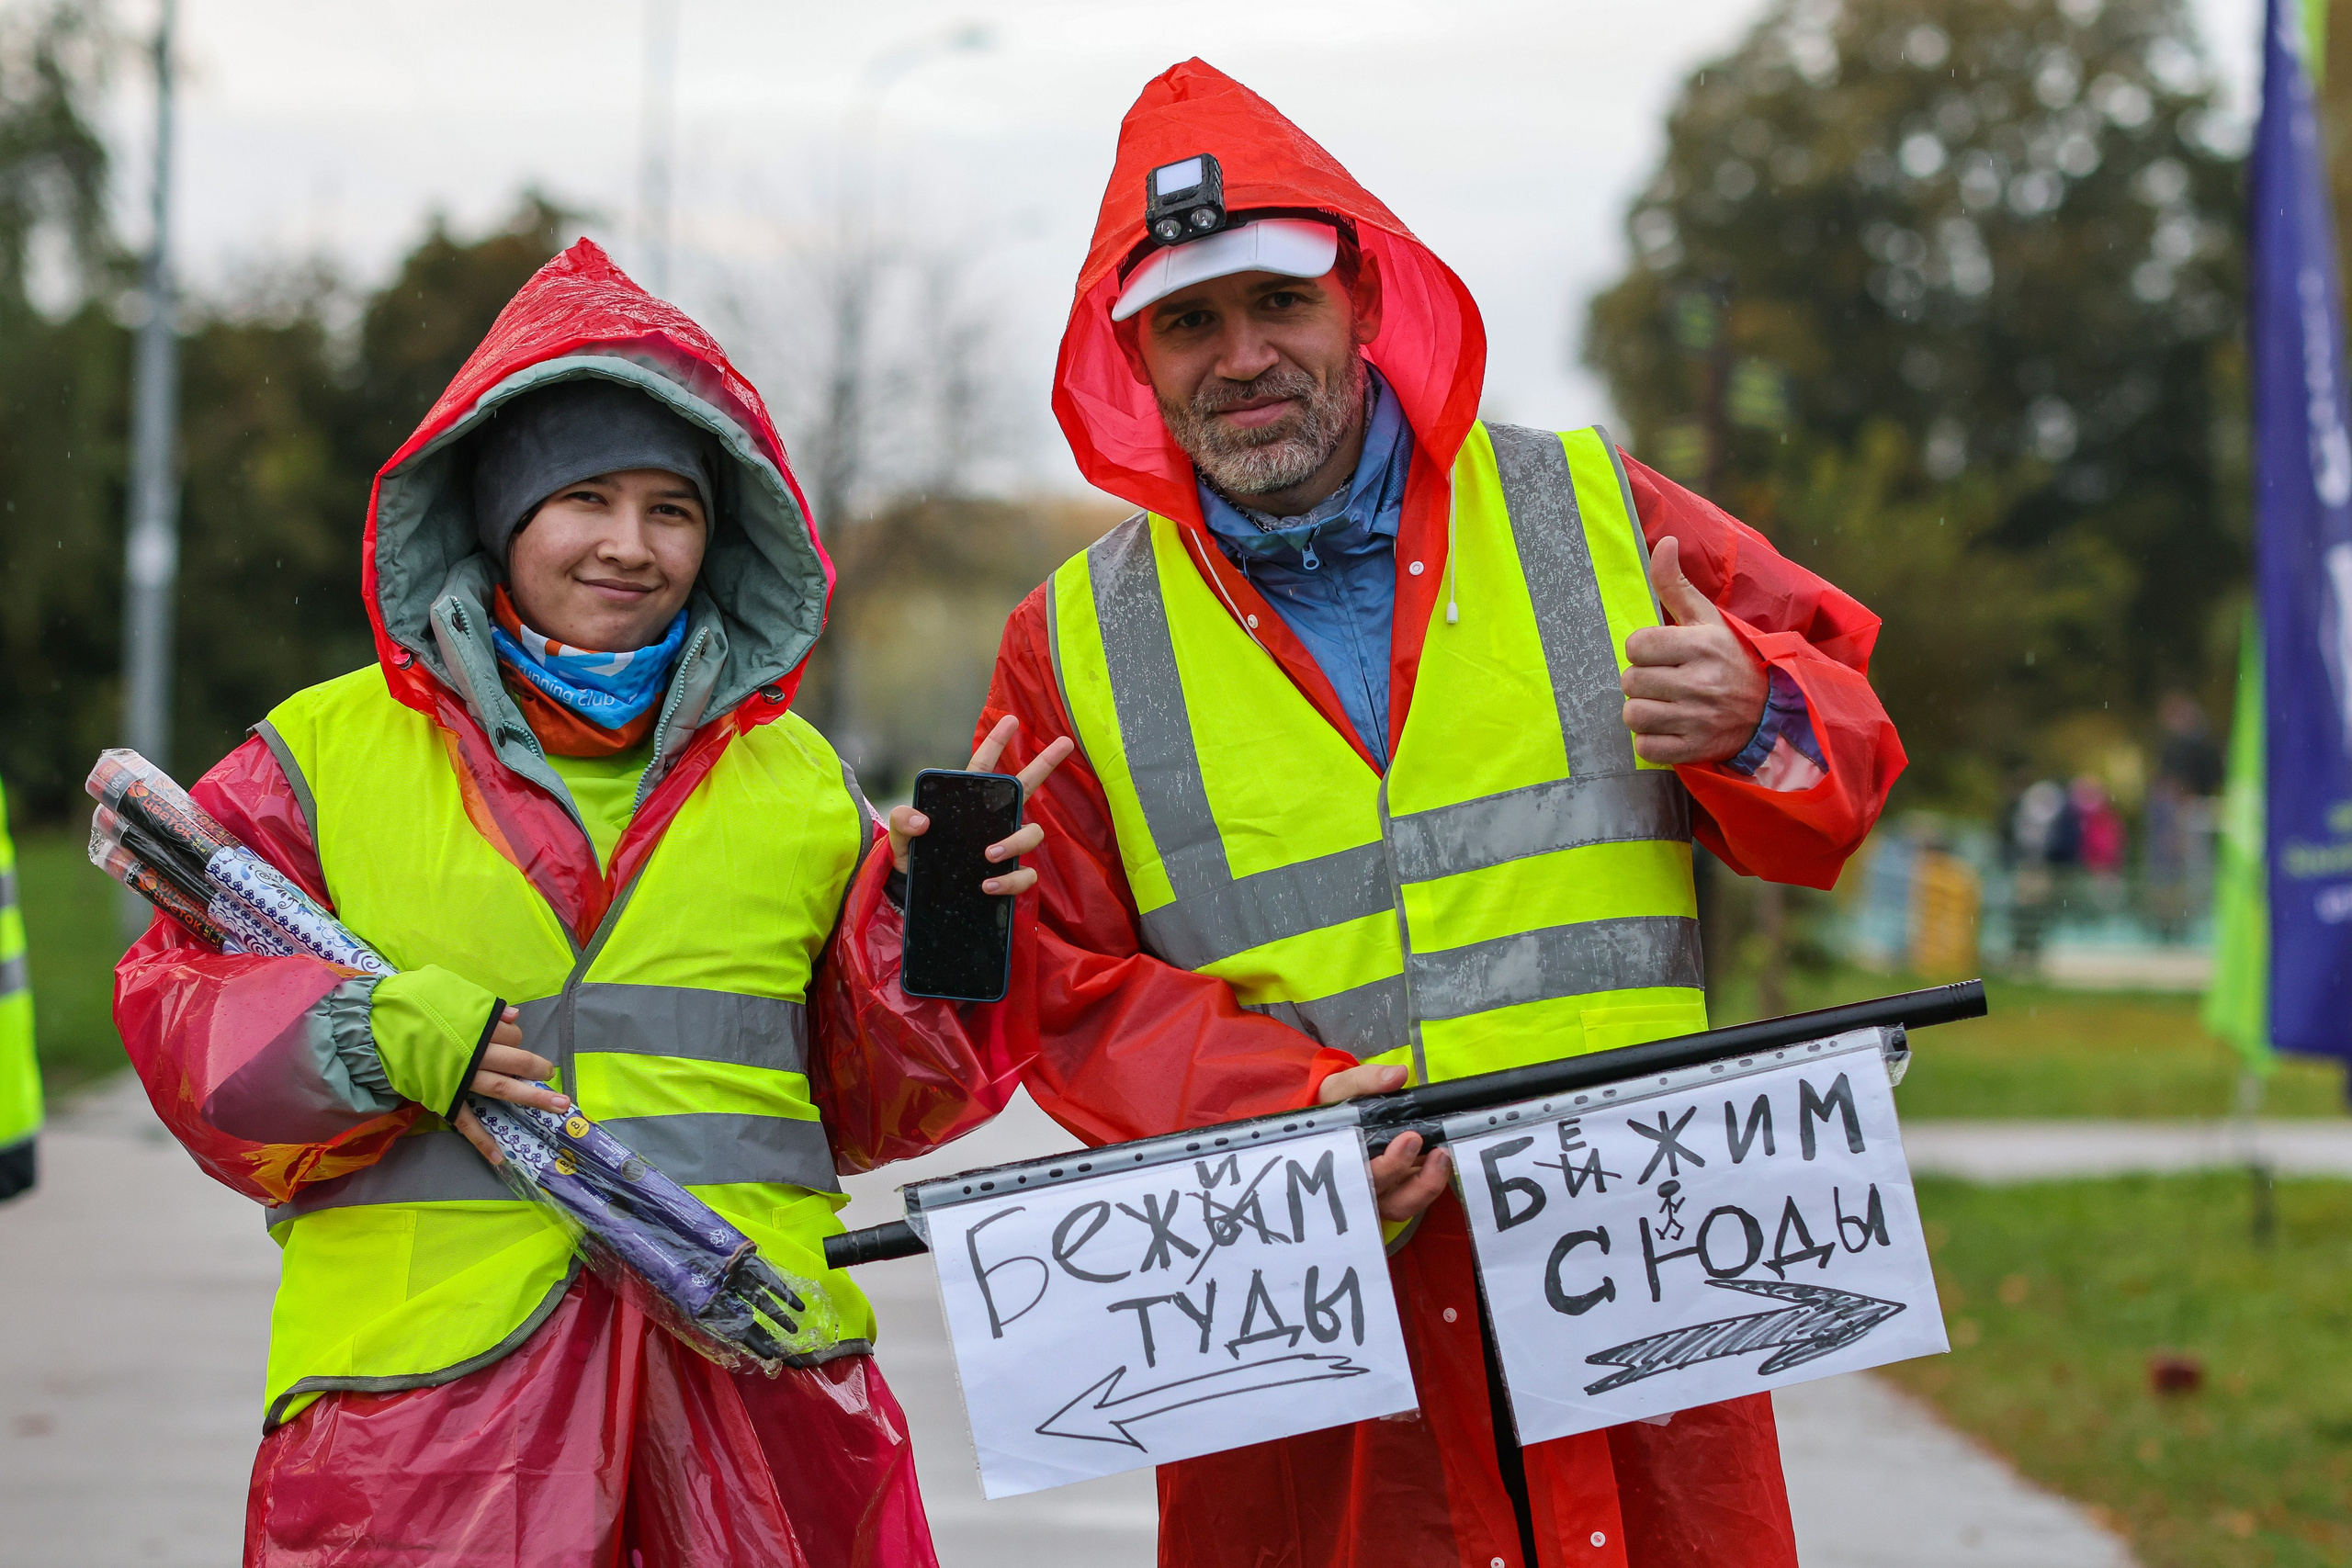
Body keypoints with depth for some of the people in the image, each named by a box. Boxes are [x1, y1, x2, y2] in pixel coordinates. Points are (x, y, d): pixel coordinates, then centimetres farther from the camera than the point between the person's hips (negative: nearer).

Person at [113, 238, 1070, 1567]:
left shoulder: (797, 781, 16)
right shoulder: (325, 758, 9)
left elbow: (870, 1109, 16)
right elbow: (182, 1008, 5)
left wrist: (931, 926, -1)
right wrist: (371, 1042, -12)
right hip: (422, 1379, -2)